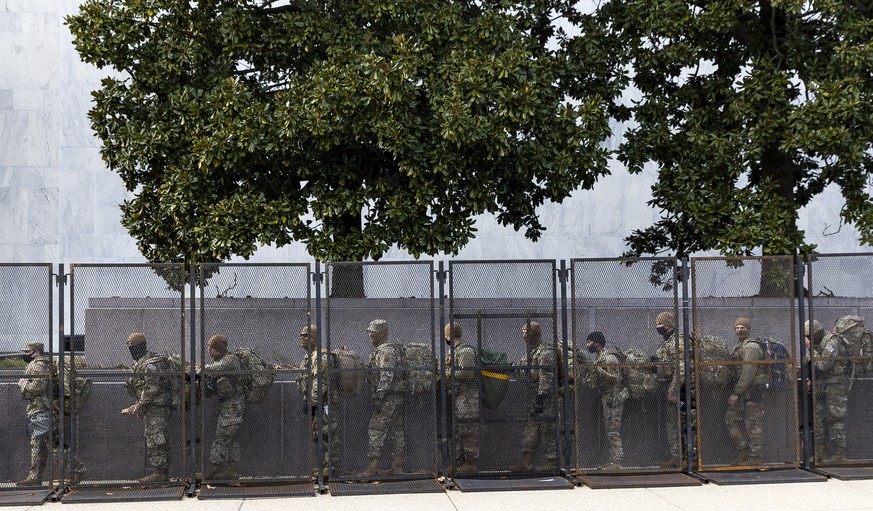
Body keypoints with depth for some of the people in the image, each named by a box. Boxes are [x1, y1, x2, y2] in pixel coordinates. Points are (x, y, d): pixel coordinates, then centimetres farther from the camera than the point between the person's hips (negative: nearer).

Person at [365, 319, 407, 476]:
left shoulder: (385, 350, -13)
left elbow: (386, 376, -21)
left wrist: (379, 396, -23)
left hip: (388, 398, -11)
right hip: (399, 397, 11)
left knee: (376, 429, -9)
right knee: (397, 430, 9)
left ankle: (373, 467, -10)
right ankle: (397, 465, 11)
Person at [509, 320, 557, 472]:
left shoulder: (546, 352, -15)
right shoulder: (531, 353, 17)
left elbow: (546, 378, -21)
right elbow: (522, 373, 23)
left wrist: (541, 398, -24)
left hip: (546, 399, -10)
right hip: (534, 399, 10)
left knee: (548, 430, -5)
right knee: (530, 430, 9)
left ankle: (552, 462, 1)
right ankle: (527, 462, 12)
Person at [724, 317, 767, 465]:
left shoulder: (751, 346, -13)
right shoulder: (739, 346, 20)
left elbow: (748, 372, -20)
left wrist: (736, 393, -20)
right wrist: (735, 392, 16)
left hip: (753, 389, -10)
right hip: (742, 390, 10)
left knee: (753, 423, -5)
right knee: (731, 418, 9)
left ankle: (755, 456, 0)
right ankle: (743, 451, 15)